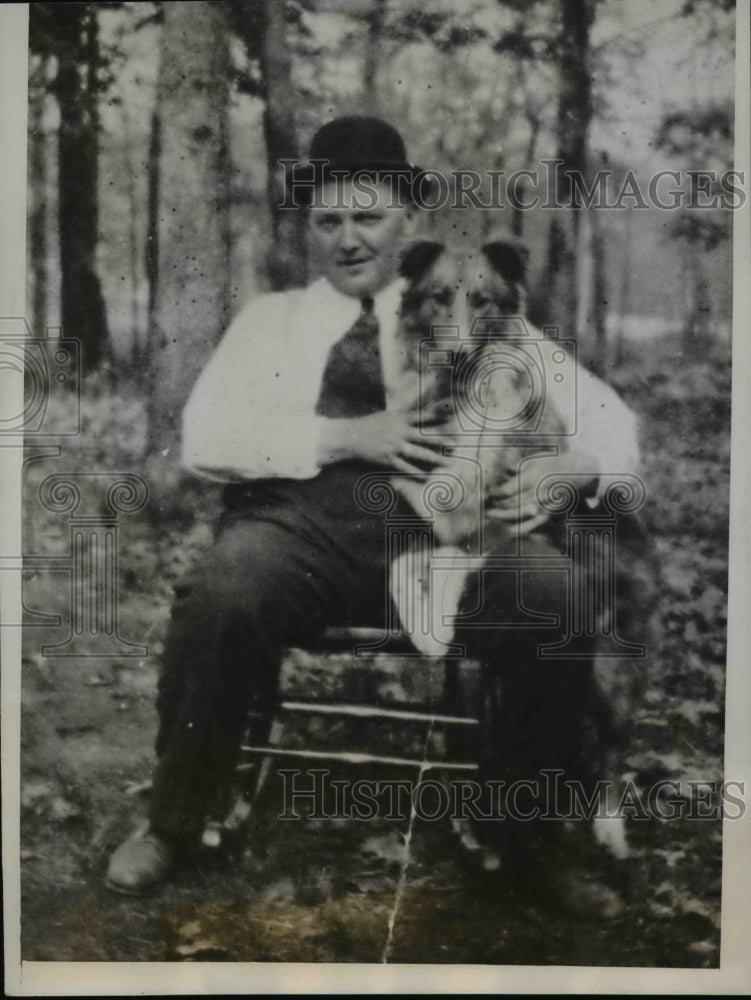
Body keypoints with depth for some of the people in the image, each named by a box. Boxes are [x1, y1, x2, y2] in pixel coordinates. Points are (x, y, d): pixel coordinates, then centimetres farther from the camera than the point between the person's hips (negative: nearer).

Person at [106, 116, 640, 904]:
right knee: (220, 598, -34)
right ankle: (172, 826, -8)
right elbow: (206, 438, 7)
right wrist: (345, 435, -7)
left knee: (558, 600, -30)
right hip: (297, 518, 0)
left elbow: (606, 417, 17)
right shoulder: (270, 318, 23)